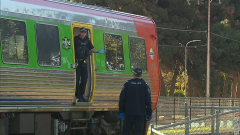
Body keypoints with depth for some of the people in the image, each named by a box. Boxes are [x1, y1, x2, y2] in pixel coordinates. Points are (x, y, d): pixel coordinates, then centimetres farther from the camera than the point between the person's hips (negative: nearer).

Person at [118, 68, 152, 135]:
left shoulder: (127, 84, 3)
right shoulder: (144, 85, 0)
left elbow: (122, 98, 2)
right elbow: (148, 100, -1)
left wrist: (121, 111, 7)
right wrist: (149, 113, 4)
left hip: (129, 112, 1)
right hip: (140, 113, -1)